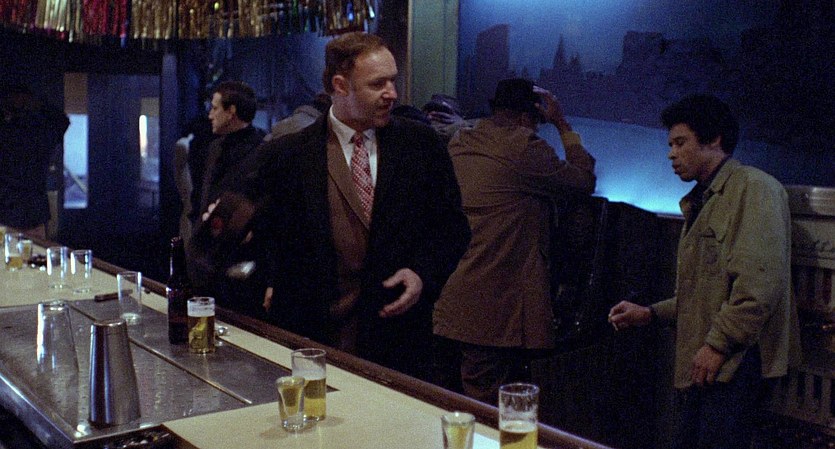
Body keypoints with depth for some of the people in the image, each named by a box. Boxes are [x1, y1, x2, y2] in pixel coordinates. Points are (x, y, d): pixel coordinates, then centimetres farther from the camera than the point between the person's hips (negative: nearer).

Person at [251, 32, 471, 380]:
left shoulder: (420, 144, 3)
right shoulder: (286, 155, -2)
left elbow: (452, 224, 7)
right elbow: (259, 228, 3)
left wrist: (424, 273, -9)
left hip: (399, 334, 2)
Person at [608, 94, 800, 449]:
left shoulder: (753, 189, -8)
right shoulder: (701, 201, 22)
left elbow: (759, 283, -19)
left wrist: (718, 344, -17)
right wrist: (650, 314, 16)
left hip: (739, 359, -9)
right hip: (704, 365, 9)